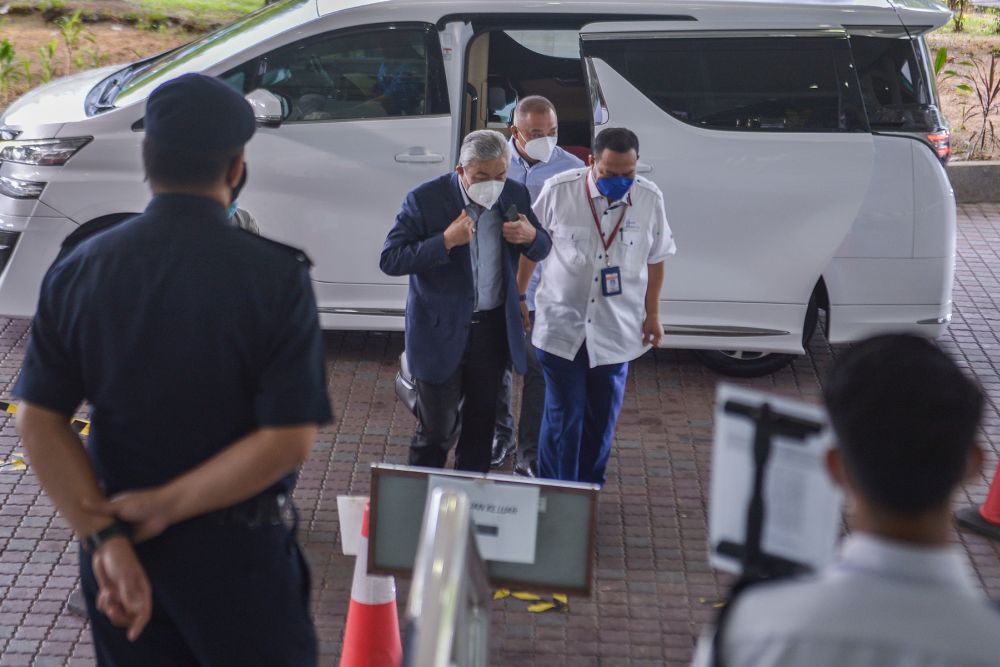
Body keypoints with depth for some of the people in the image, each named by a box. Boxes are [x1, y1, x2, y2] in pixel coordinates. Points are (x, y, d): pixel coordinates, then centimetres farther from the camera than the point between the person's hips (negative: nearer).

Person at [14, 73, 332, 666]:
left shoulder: (78, 271, -6)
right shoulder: (276, 275, -16)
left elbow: (39, 421, -9)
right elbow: (289, 438, -21)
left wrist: (107, 536, -13)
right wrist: (166, 507, -16)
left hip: (119, 543, 4)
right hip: (237, 549, -3)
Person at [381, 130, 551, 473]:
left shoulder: (515, 195, -2)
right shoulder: (425, 199, -15)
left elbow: (542, 250, 9)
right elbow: (390, 259, -18)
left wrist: (531, 236, -15)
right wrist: (445, 241, -30)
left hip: (493, 329, 4)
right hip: (441, 332, -4)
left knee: (481, 425, 17)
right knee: (435, 432, 4)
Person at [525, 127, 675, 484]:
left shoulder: (650, 199, -5)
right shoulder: (559, 190, -11)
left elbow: (655, 259, 9)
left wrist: (652, 313, 12)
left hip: (616, 330, 2)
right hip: (561, 324, -2)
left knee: (602, 419, 12)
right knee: (563, 418, 0)